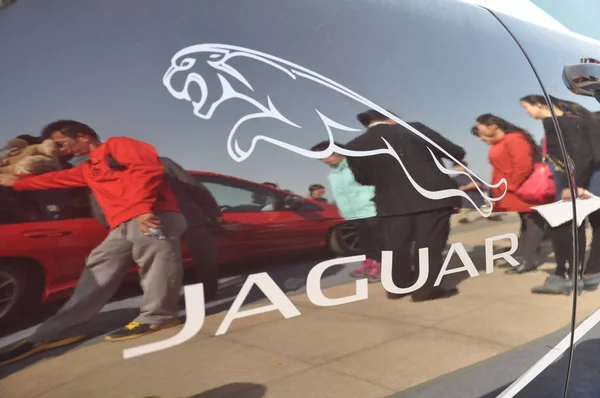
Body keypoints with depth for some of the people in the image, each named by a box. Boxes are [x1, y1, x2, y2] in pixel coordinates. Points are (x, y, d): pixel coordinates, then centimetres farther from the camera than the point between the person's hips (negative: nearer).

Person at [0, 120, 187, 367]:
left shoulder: (116, 145, 8)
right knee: (99, 269, 4)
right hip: (123, 225, 8)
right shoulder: (88, 169, 33)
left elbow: (148, 168, -11)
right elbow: (57, 179, 49)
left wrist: (143, 207, -22)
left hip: (152, 215, -8)